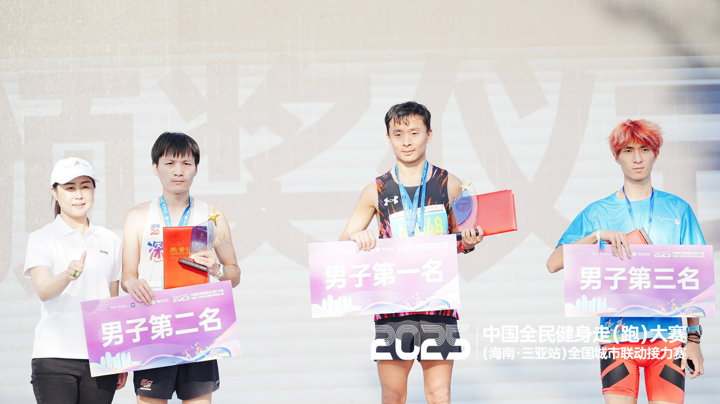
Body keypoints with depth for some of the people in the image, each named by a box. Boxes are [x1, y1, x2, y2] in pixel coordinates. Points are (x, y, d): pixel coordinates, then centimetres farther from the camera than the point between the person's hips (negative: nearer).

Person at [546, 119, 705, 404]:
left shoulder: (677, 210, 9)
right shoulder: (598, 213, 7)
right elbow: (553, 263, -3)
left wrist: (694, 338, 3)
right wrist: (598, 235, -17)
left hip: (666, 333, 1)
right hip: (617, 334, -1)